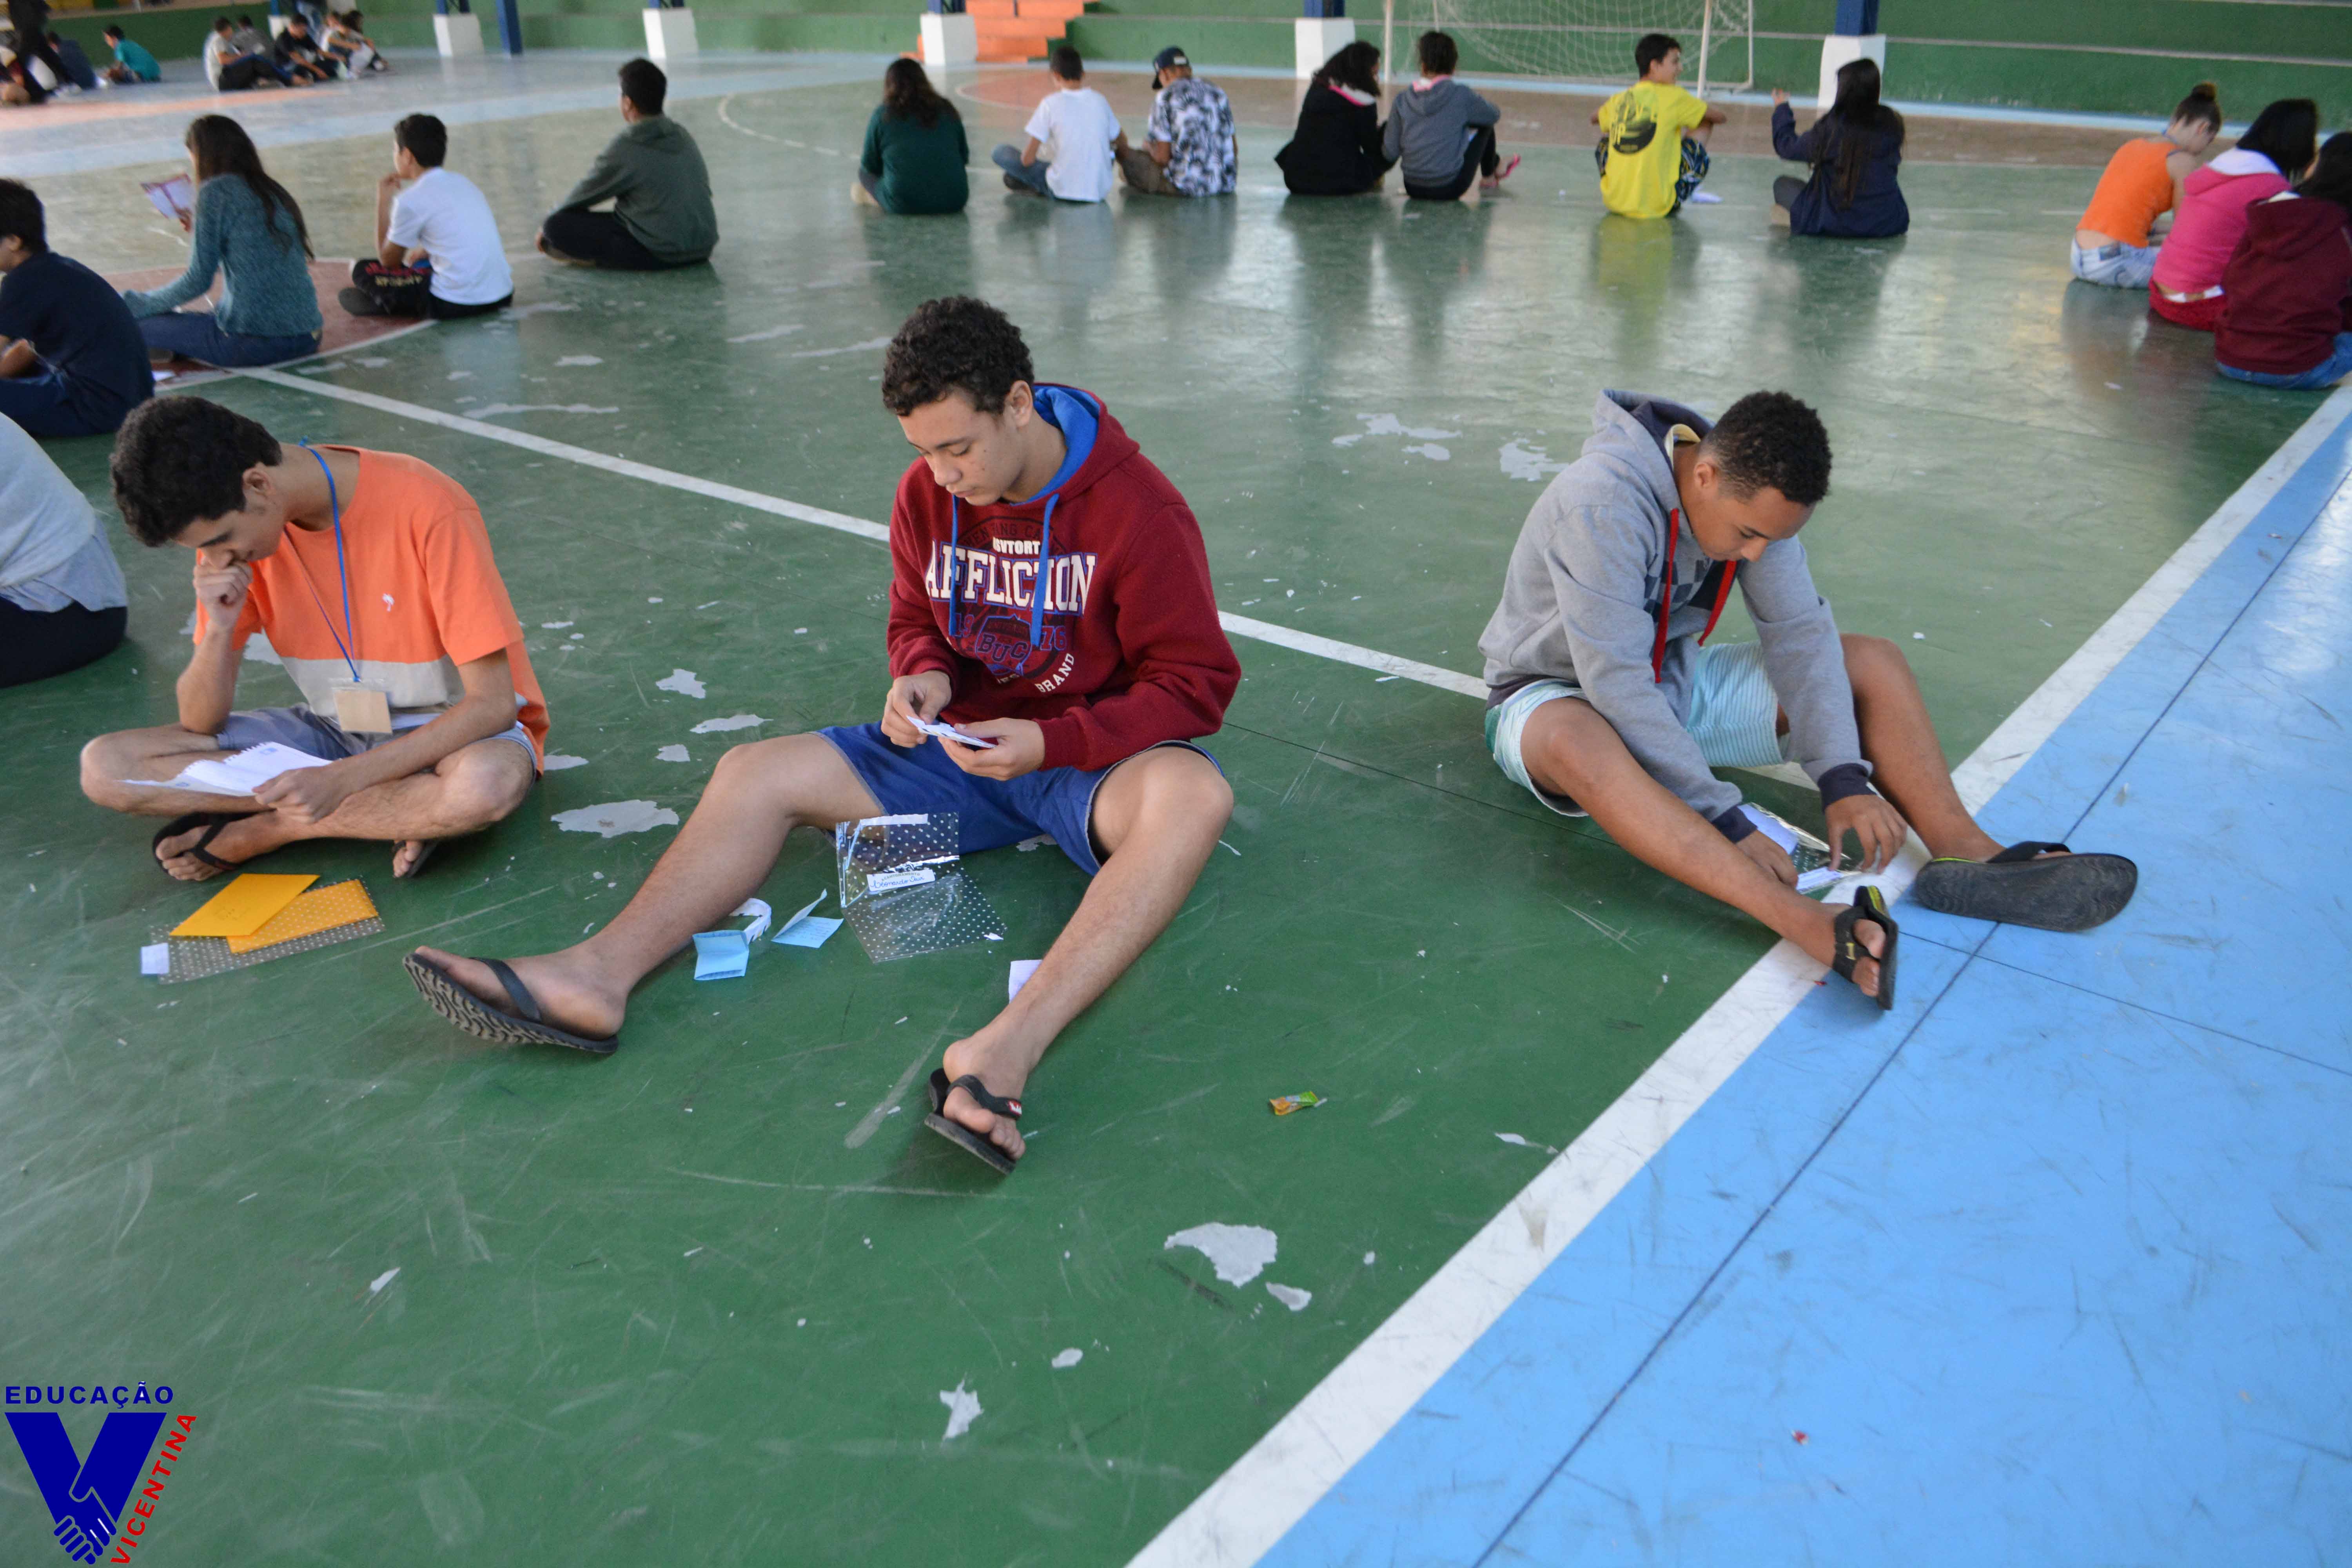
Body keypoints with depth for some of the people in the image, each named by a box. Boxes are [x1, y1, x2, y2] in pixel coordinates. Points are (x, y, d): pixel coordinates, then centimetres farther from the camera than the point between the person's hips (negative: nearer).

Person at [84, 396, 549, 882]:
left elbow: (493, 705, -23)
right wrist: (221, 627, -21)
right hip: (330, 731, 6)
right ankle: (403, 812, -17)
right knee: (104, 766, -12)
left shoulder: (430, 511, -23)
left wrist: (342, 778, -30)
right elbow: (200, 723, -1)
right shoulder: (227, 524, -6)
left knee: (488, 784, -42)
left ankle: (256, 833, -16)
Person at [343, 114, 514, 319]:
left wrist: (383, 202, 12)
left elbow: (388, 260, 6)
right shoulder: (463, 182, 12)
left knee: (361, 270, 7)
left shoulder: (410, 200, -8)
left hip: (456, 305, -7)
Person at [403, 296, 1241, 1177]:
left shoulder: (1136, 508, -17)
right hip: (966, 746, 6)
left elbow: (1196, 684, -16)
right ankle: (599, 974, -22)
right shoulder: (928, 492, -1)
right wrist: (924, 675, -9)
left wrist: (1048, 742, -27)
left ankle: (1011, 1045, -58)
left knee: (1194, 794, -41)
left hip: (1093, 760, -5)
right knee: (756, 773, -6)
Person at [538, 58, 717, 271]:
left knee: (558, 225, -2)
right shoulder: (683, 135, 6)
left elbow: (586, 193, 3)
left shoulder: (624, 149, -11)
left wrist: (547, 227, 23)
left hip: (662, 254, -6)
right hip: (703, 245, 6)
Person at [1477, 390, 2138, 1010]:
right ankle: (1809, 924, -55)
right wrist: (1725, 820, -35)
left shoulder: (1753, 495, -9)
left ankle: (1963, 852, -21)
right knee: (1575, 741, -44)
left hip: (1673, 681, 7)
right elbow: (1616, 688, -34)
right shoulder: (1603, 504, -31)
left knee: (1874, 662, -5)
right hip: (1554, 692, -7)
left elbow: (1798, 632, -8)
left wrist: (1844, 778, -21)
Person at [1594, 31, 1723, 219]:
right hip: (1657, 207, -5)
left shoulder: (1620, 100, 7)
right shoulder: (1673, 96, -5)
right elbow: (1721, 117, 9)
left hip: (1613, 201, 5)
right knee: (1705, 125, 14)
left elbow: (1595, 118, 32)